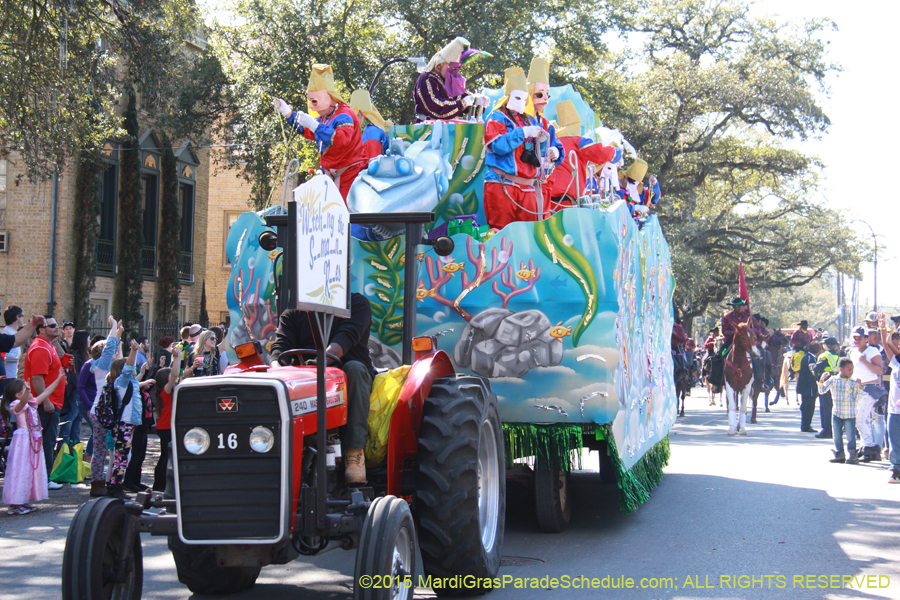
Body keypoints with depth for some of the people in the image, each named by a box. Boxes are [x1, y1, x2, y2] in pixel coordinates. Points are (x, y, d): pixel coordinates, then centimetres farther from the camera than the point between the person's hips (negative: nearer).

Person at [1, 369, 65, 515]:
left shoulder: (32, 403, 14)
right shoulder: (17, 405, -12)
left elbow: (46, 392, 24)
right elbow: (23, 401, -36)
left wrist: (59, 378, 27)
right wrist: (27, 391, -56)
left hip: (34, 440, 9)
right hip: (23, 440, -9)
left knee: (33, 469, 12)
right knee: (21, 470, -8)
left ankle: (23, 502, 19)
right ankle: (15, 504, -6)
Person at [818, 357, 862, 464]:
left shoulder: (853, 382, -1)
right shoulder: (833, 380, 0)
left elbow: (856, 397, -4)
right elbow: (822, 391, -3)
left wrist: (859, 387, -15)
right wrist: (821, 380, -17)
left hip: (850, 414, -2)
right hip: (837, 413, 2)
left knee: (851, 435, -2)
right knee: (837, 435, 8)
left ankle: (852, 455, 9)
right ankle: (840, 454, 19)